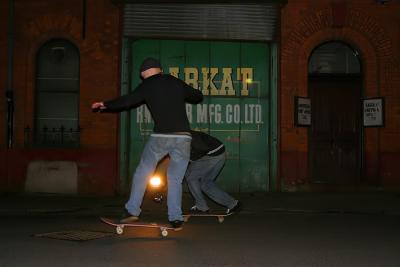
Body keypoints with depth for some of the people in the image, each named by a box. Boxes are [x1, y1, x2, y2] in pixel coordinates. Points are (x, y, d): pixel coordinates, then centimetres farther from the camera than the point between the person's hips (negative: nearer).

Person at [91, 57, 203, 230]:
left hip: (161, 136, -3)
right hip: (183, 137, 3)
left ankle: (132, 210, 14)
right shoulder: (177, 82, 15)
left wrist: (104, 105, 20)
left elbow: (126, 101, 5)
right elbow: (198, 96, 27)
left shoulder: (147, 86, 5)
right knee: (175, 179, 12)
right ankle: (176, 219, 6)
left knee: (142, 172, 15)